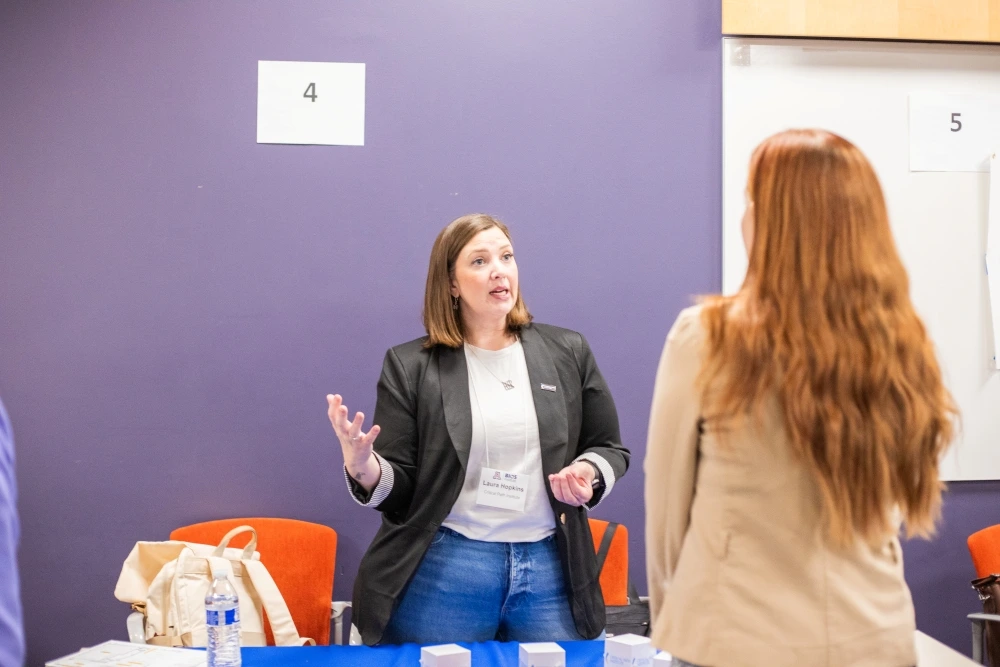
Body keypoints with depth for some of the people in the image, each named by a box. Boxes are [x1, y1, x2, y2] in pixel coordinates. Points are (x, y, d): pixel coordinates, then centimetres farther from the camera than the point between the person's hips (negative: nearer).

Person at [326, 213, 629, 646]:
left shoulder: (568, 353, 8)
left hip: (550, 569, 2)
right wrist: (362, 464, -22)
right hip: (442, 573, -2)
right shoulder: (410, 366, 2)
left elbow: (609, 448, 14)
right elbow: (397, 489, -1)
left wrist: (589, 473, -8)